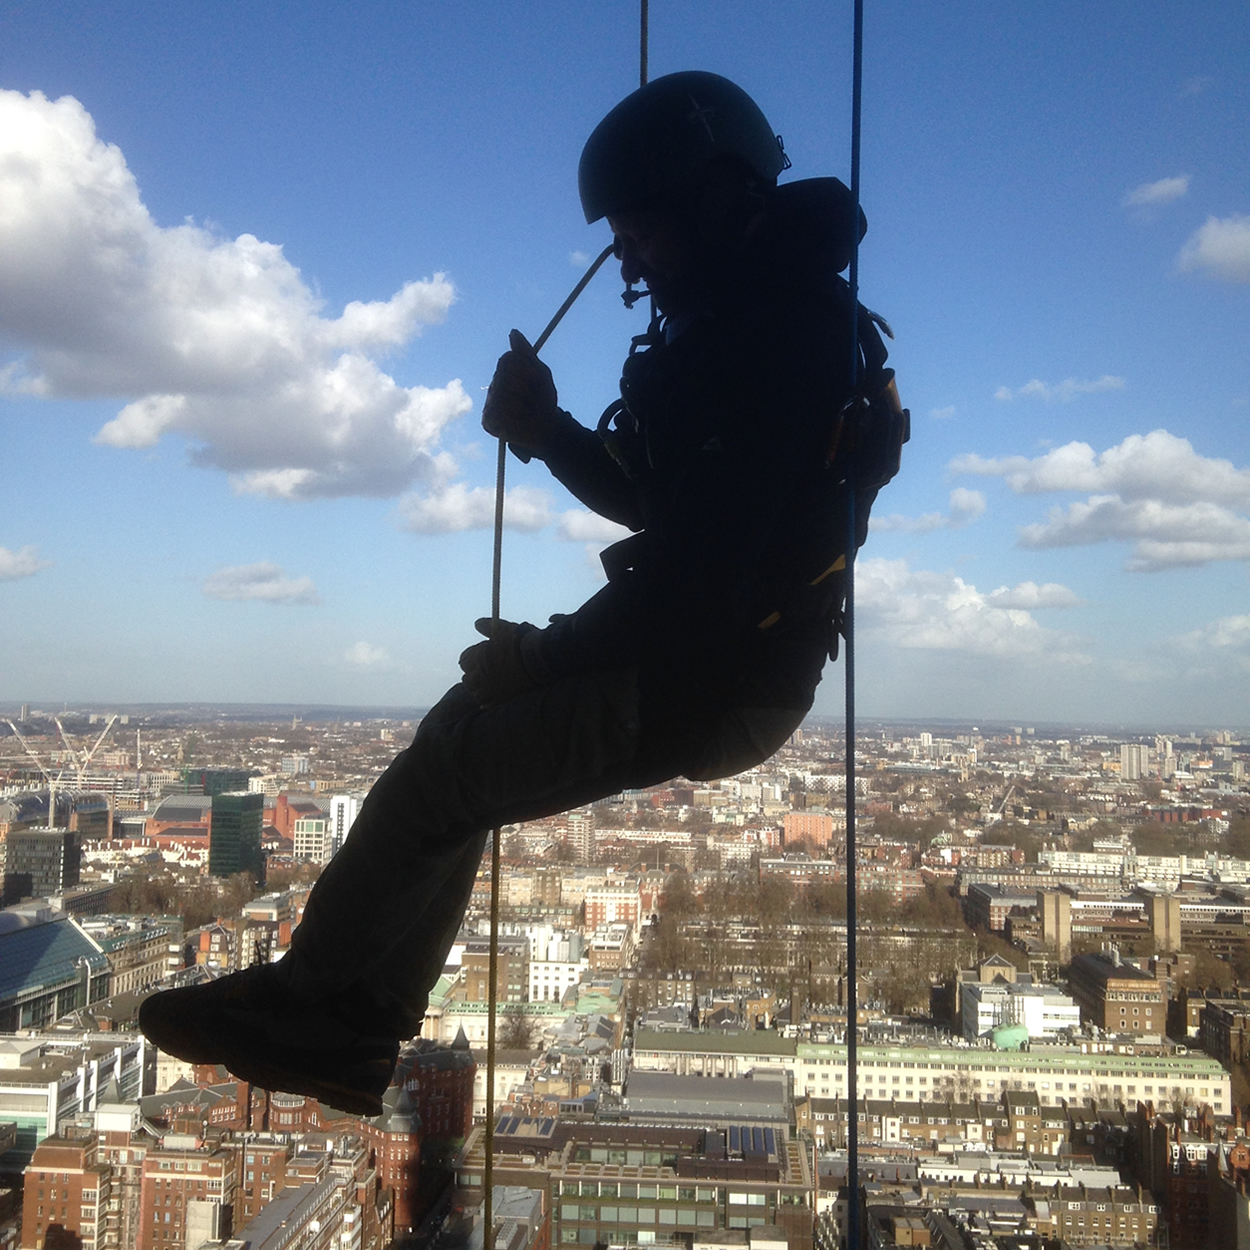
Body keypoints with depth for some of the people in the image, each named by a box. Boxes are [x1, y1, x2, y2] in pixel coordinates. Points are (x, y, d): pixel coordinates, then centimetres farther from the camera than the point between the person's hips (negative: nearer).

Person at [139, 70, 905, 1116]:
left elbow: (696, 576, -28)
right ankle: (355, 1035, 22)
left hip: (716, 690, -10)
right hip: (713, 663, 10)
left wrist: (547, 653, -15)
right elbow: (656, 499, 17)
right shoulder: (749, 322, 13)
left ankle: (304, 1006, 17)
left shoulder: (765, 342, -21)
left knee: (440, 774, -4)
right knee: (467, 743, 16)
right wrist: (547, 432, 1)